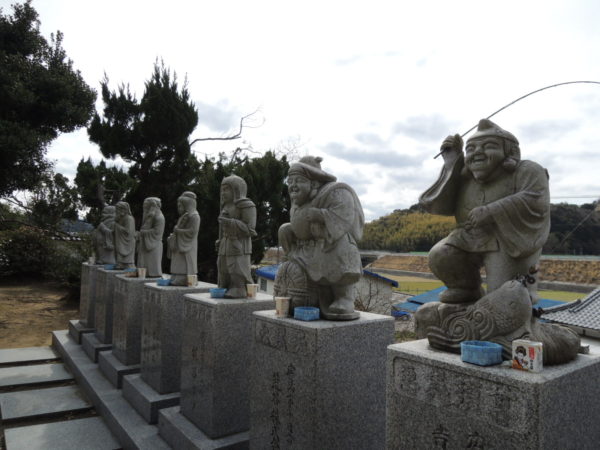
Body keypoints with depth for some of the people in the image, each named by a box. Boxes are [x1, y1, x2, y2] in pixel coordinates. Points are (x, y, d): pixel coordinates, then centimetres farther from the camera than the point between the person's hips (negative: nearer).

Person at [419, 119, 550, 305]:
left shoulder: (527, 171, -11)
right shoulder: (466, 178, 2)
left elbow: (535, 201, -23)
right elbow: (442, 204, -5)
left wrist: (491, 211, -29)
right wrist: (451, 163, -8)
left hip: (508, 242, -4)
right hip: (473, 240, 5)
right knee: (440, 257, -15)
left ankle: (525, 277, 20)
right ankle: (467, 290, 10)